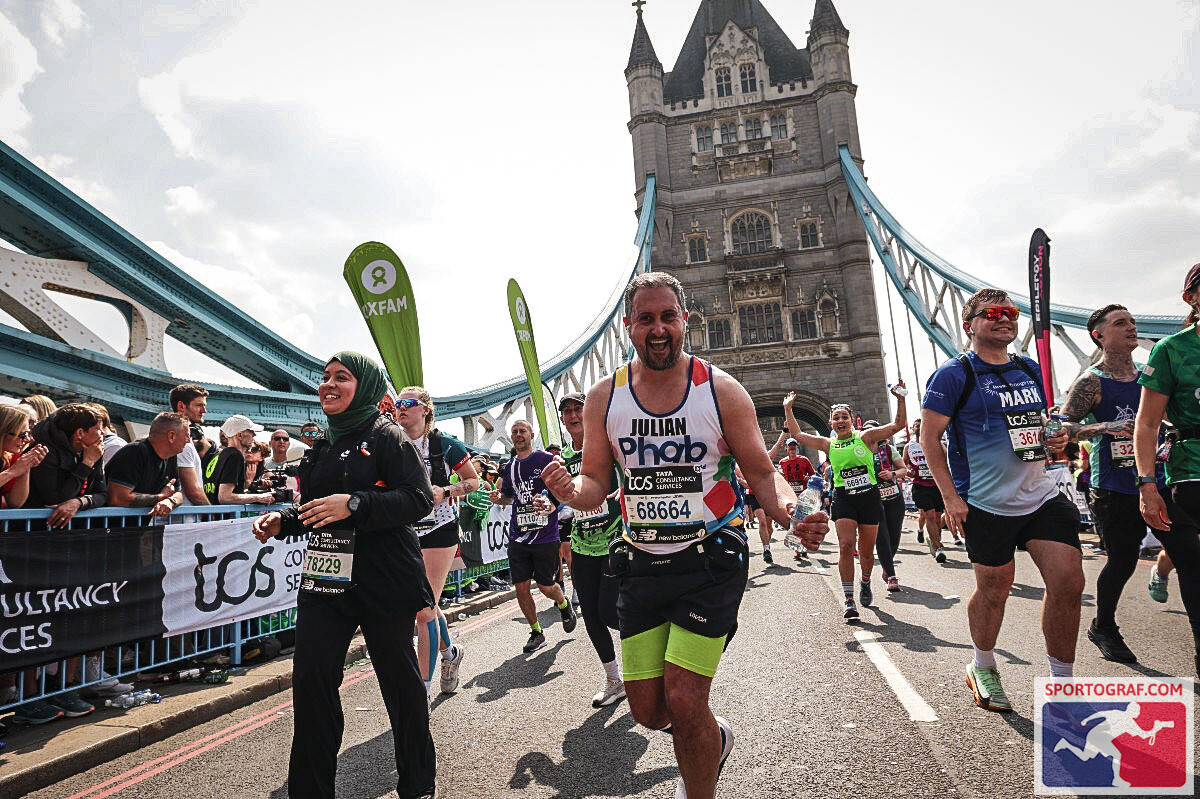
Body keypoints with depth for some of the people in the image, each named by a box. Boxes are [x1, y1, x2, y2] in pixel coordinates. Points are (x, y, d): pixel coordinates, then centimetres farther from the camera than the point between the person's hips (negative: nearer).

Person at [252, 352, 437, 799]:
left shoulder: (384, 436, -7)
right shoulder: (322, 447, 15)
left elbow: (419, 499, -17)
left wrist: (354, 504, -26)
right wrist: (282, 521, 7)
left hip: (383, 581, -6)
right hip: (325, 578, 6)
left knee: (399, 678, 5)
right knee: (310, 678, 3)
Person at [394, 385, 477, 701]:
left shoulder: (445, 444, -5)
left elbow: (473, 480, 2)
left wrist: (445, 491, -14)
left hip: (438, 530, -5)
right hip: (405, 531, 5)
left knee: (424, 610, -8)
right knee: (424, 604, 17)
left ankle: (422, 689, 3)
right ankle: (449, 651, 44)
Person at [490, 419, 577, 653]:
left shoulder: (546, 459, -4)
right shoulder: (510, 466, 12)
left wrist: (550, 505, -25)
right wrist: (499, 498, 2)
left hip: (545, 535, -4)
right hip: (518, 536, 5)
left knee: (546, 586, 2)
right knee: (521, 587, 3)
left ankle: (564, 604, 37)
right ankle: (536, 632, 22)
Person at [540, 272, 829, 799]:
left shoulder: (722, 391, -6)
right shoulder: (604, 398, 0)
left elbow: (762, 475, -3)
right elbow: (596, 483, 3)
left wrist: (791, 513, -24)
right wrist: (571, 490, -20)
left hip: (711, 560, -3)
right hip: (642, 562, 3)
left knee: (683, 702, -8)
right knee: (647, 710, 8)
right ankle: (713, 740, 43)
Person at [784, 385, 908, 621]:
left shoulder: (865, 437, 1)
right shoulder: (828, 444, 6)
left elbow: (899, 424, -1)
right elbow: (797, 434, 10)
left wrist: (900, 398, -9)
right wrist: (788, 408, 10)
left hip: (870, 497, 0)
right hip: (843, 499, 0)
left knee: (866, 550, 10)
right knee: (846, 546, -14)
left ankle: (865, 583, 41)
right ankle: (849, 600, -8)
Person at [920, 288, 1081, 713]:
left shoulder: (1030, 369, 11)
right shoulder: (954, 374, -9)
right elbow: (929, 436, -10)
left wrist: (1056, 439, 2)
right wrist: (950, 496, -15)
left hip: (1042, 496, 6)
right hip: (986, 505, -5)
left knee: (1069, 583, 0)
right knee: (994, 589, 6)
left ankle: (1062, 682, 17)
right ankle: (982, 668, 31)